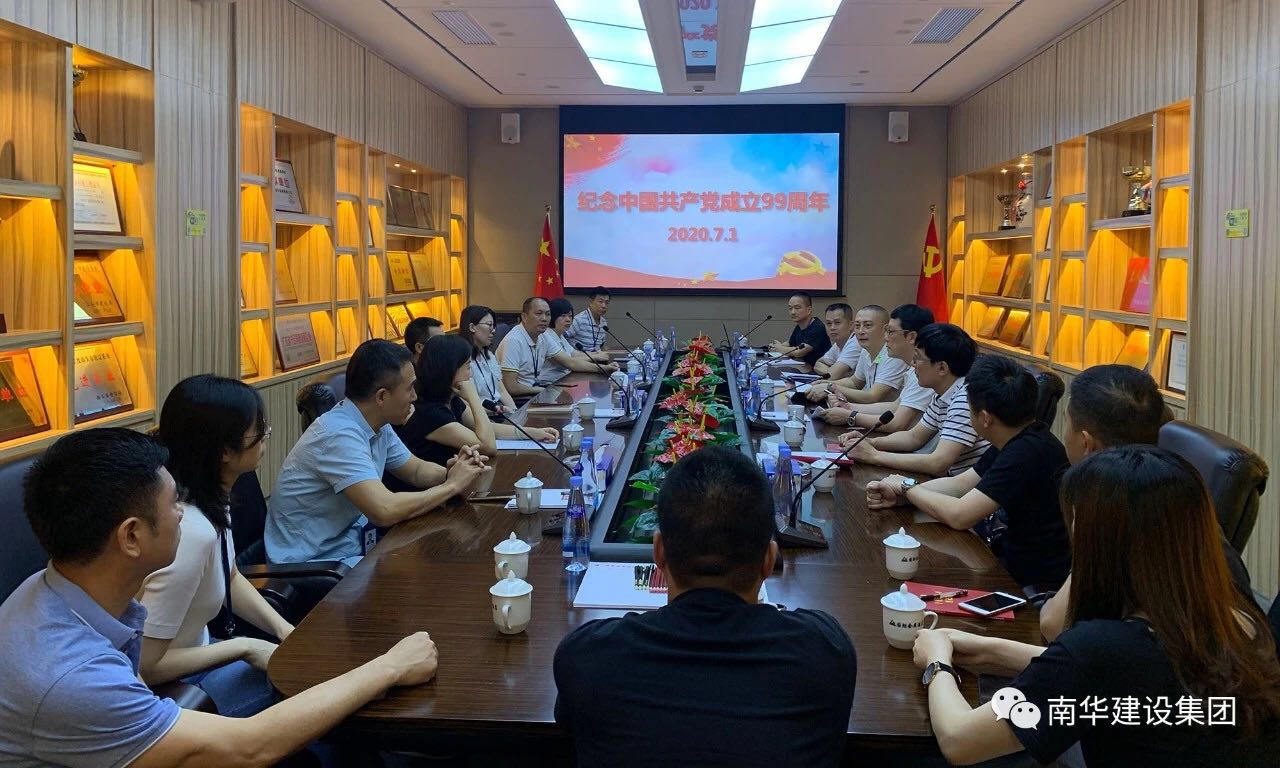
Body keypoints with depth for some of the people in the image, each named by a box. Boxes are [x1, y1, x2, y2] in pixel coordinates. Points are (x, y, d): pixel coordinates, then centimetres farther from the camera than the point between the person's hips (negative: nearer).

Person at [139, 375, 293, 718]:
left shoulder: (212, 499, -8)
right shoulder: (191, 532, -33)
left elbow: (231, 578, 12)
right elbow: (147, 665, -27)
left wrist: (286, 630, -2)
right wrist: (243, 647, -18)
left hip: (188, 656, 8)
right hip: (164, 686, -8)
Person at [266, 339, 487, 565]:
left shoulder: (379, 426, 1)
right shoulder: (339, 435, -26)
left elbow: (417, 470, 15)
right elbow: (385, 511, -34)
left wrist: (451, 473, -8)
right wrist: (451, 486, -20)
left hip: (350, 543, 9)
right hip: (312, 563, -8)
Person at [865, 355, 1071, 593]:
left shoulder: (1028, 452, -27)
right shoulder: (1016, 441, 4)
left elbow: (960, 515, -26)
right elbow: (960, 484, 11)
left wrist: (907, 487, -9)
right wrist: (897, 496, -2)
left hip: (1034, 585, -8)